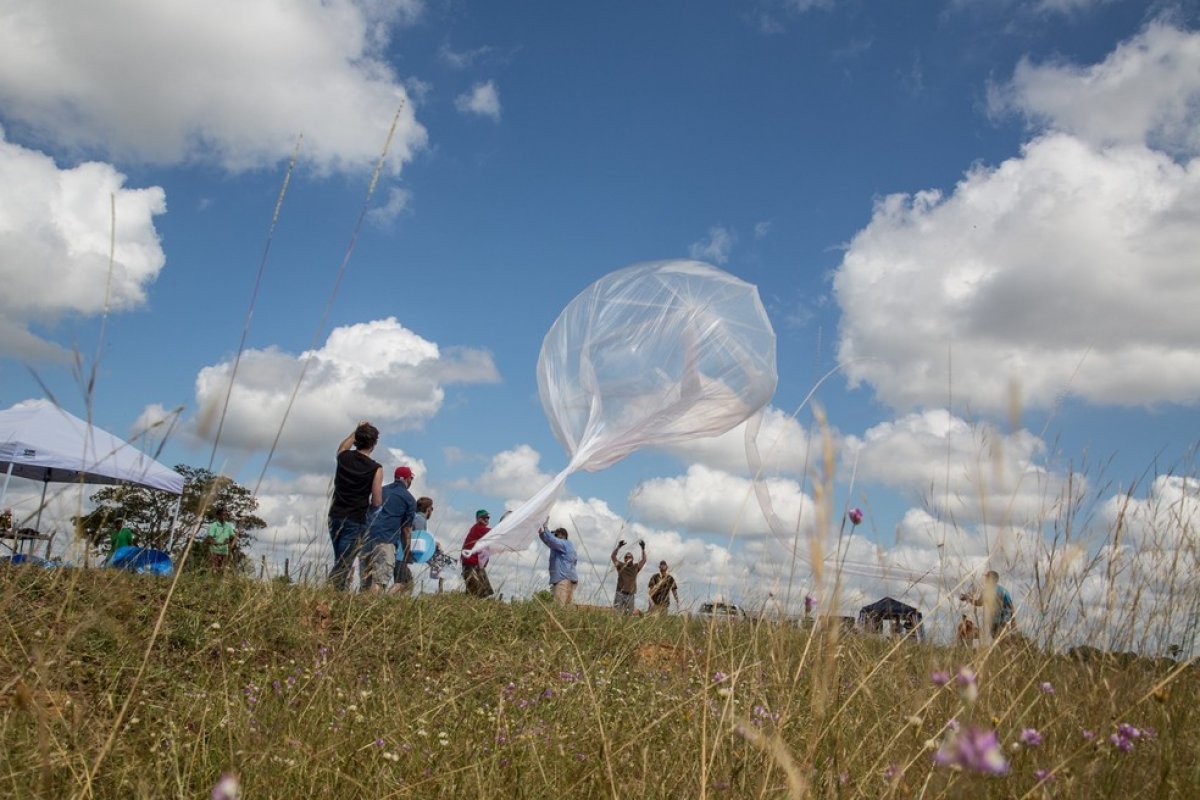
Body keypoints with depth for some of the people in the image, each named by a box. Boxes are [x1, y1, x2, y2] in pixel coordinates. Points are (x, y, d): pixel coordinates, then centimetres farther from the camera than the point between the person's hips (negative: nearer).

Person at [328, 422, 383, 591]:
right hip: (356, 521, -5)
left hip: (335, 516, 5)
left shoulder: (343, 457, 2)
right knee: (343, 565, -5)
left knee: (341, 561, 19)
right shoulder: (375, 469, -10)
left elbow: (342, 447, 30)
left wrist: (356, 432, 29)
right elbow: (377, 503, -7)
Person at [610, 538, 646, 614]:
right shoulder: (621, 566, 7)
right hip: (620, 594, -2)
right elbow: (612, 556, 0)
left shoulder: (636, 567, 13)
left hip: (630, 595, 2)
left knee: (629, 613, -4)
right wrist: (618, 546, -8)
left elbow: (644, 560, 8)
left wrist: (643, 548, 1)